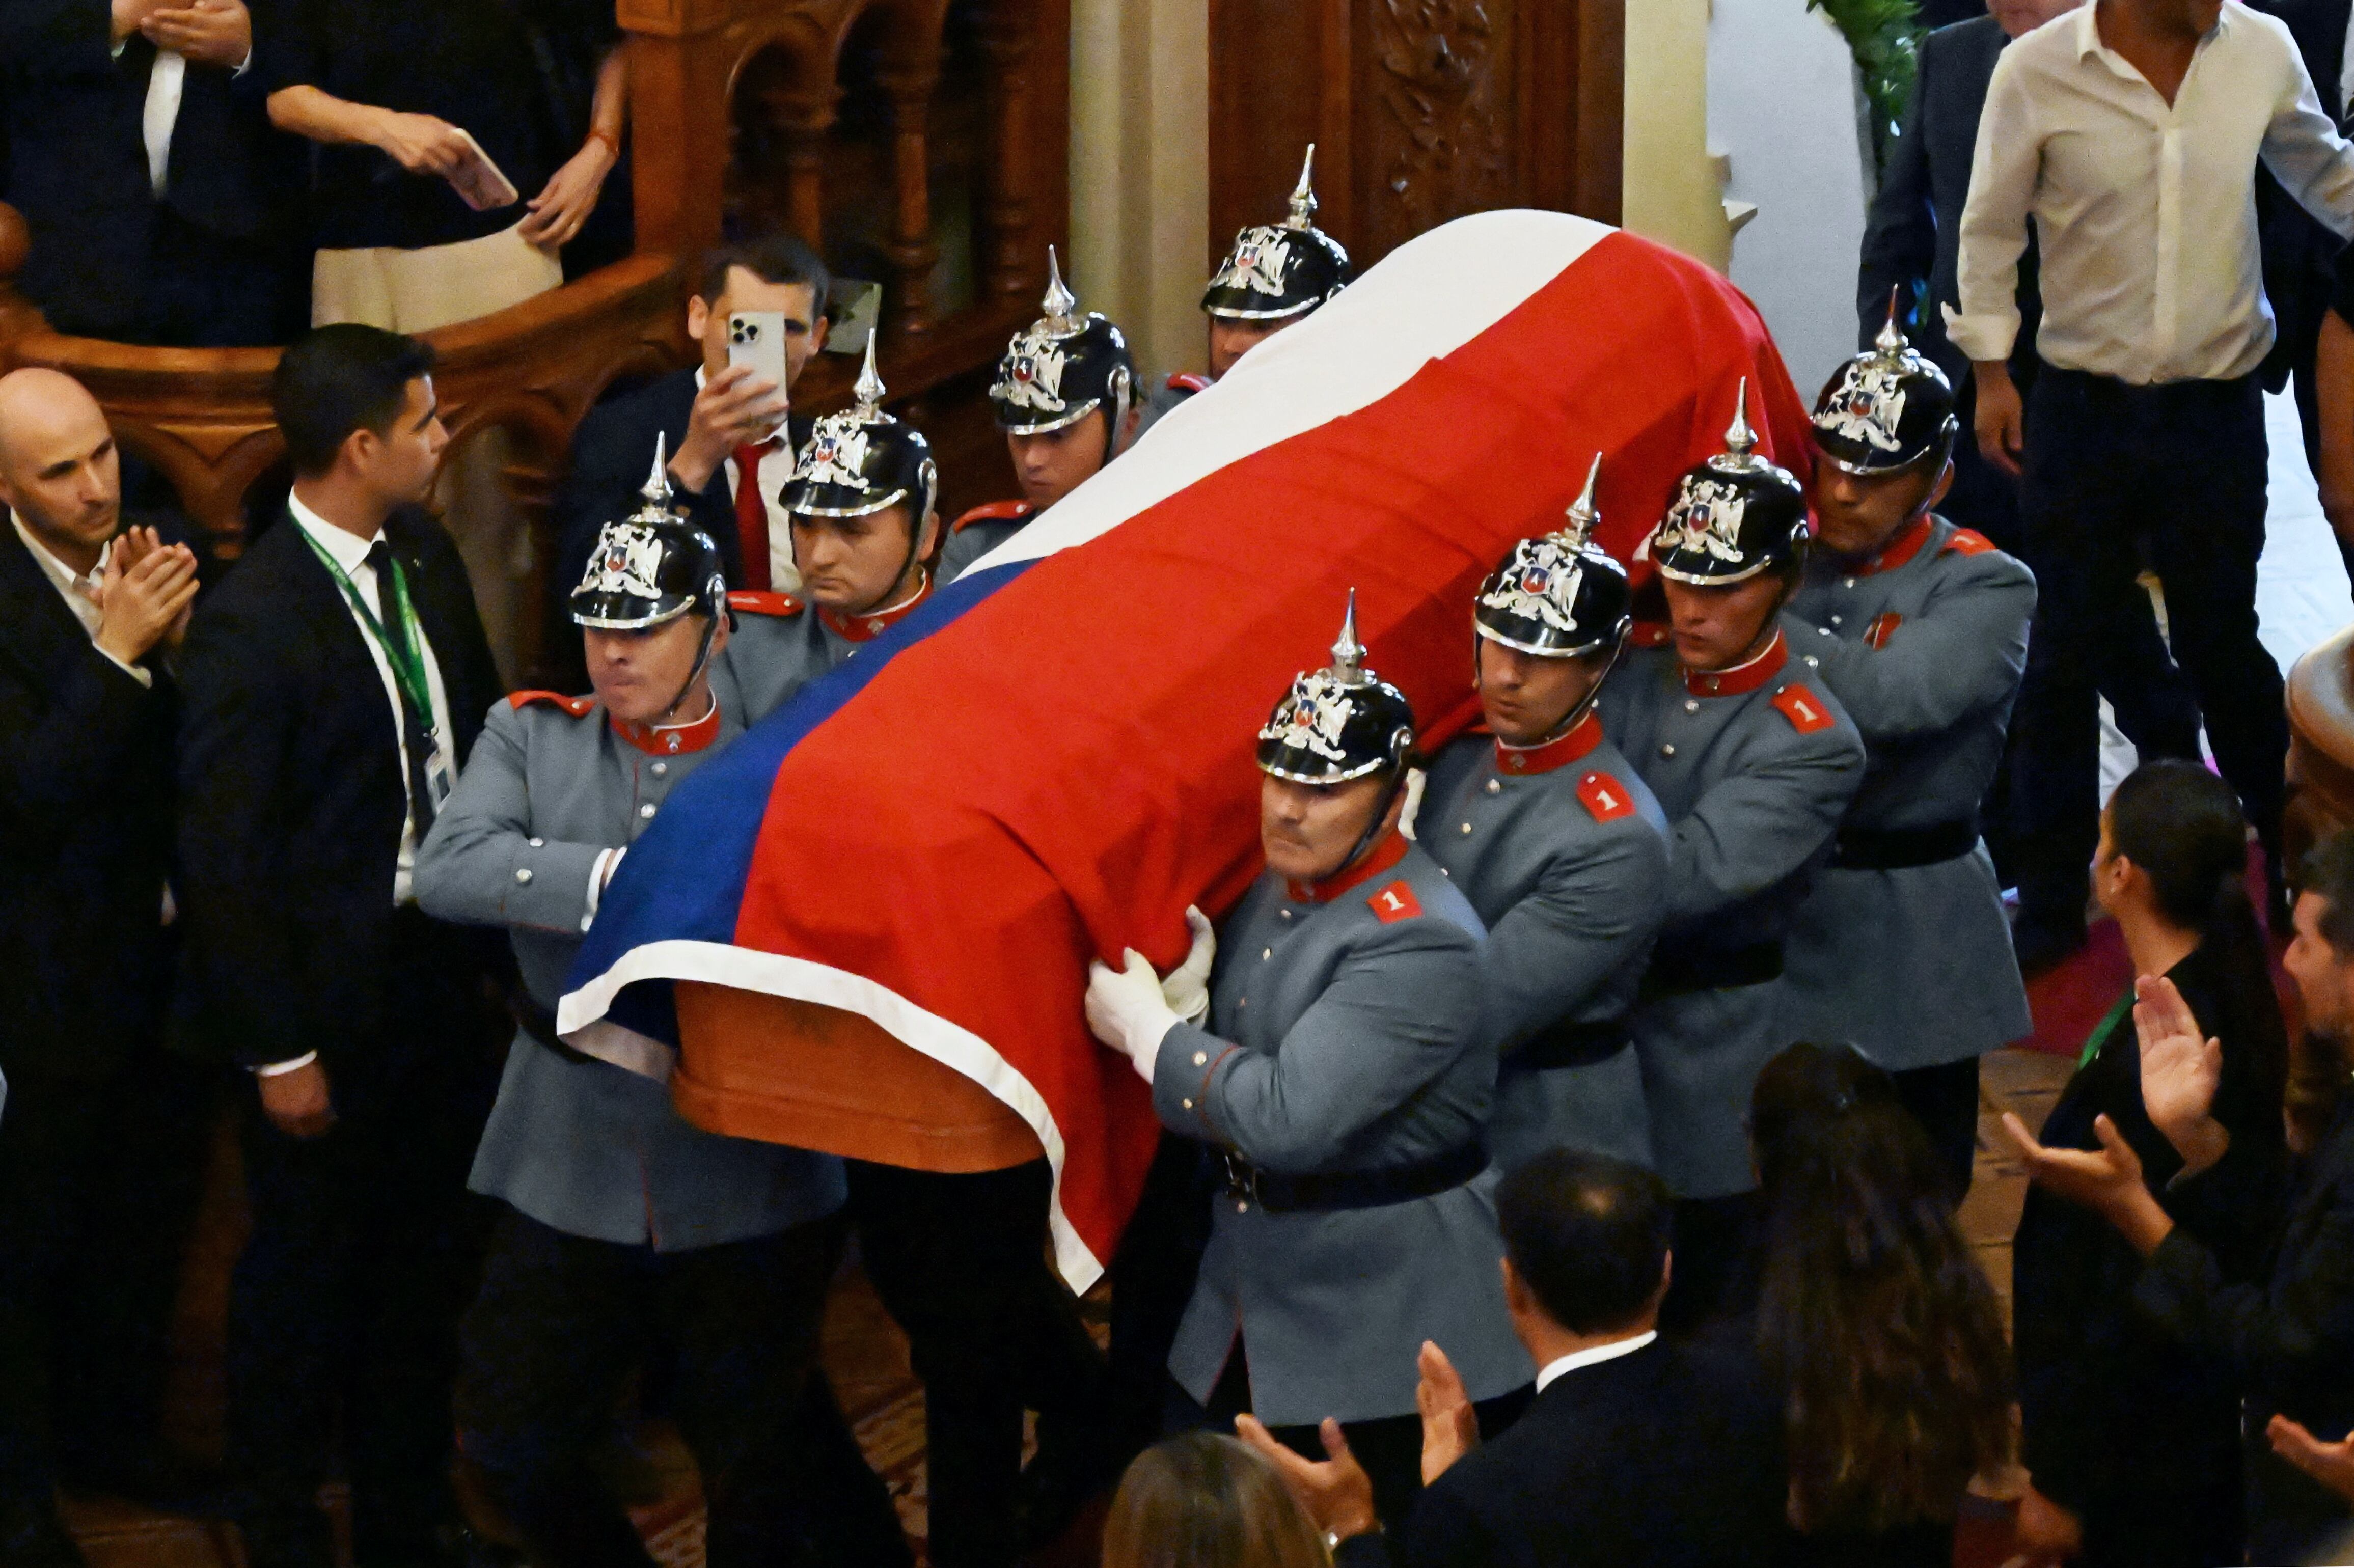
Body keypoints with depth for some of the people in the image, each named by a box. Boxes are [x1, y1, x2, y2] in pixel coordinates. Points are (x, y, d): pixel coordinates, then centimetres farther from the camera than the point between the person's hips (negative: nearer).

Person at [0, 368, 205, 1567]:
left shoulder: (154, 559, -1)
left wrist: (183, 646, -18)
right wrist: (118, 651, -31)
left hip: (163, 962, 6)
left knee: (147, 1218, 21)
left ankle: (116, 1436, 40)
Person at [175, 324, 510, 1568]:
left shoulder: (427, 559, 0)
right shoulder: (248, 624, -21)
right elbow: (221, 856, -18)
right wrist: (278, 1050, -15)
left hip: (443, 977, 7)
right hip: (331, 999, -7)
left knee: (427, 1263, 19)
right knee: (304, 1276, 11)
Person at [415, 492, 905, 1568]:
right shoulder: (532, 736, 3)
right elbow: (447, 868, -15)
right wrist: (623, 878, -23)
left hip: (747, 1185, -2)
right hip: (573, 1178, 2)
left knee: (756, 1476, 9)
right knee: (513, 1446, 8)